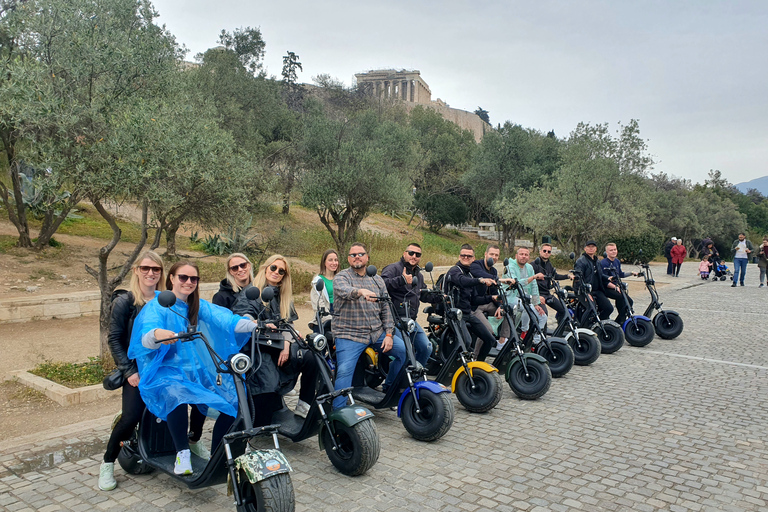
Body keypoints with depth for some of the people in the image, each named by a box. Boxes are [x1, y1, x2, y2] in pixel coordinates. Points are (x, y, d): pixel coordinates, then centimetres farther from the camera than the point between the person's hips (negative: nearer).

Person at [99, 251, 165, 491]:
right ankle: (107, 464, 7)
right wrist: (129, 370, -12)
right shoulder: (124, 302, -2)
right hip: (137, 370, -4)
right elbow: (114, 339, -4)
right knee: (131, 417, -18)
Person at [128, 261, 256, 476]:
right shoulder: (157, 306, -6)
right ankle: (182, 454, -21)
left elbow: (226, 319, -5)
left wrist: (257, 325, -21)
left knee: (234, 400, -13)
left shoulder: (199, 306, 11)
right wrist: (157, 333, -48)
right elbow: (146, 340, -23)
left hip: (197, 370, 6)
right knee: (177, 395, -39)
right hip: (166, 371, -5)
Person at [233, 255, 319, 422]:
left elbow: (288, 323, 13)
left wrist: (286, 344, -7)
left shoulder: (284, 296, 23)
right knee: (267, 386, -28)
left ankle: (304, 406, -15)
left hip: (279, 345, 5)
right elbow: (241, 316, -9)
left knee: (311, 358, -22)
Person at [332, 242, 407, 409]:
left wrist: (389, 334, 1)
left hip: (377, 332, 5)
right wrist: (361, 291, -46)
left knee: (405, 351, -8)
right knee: (344, 371, -20)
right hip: (349, 334, -4)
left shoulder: (377, 280, 16)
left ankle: (389, 389, 12)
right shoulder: (341, 277, 0)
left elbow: (386, 309, 13)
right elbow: (344, 290, -25)